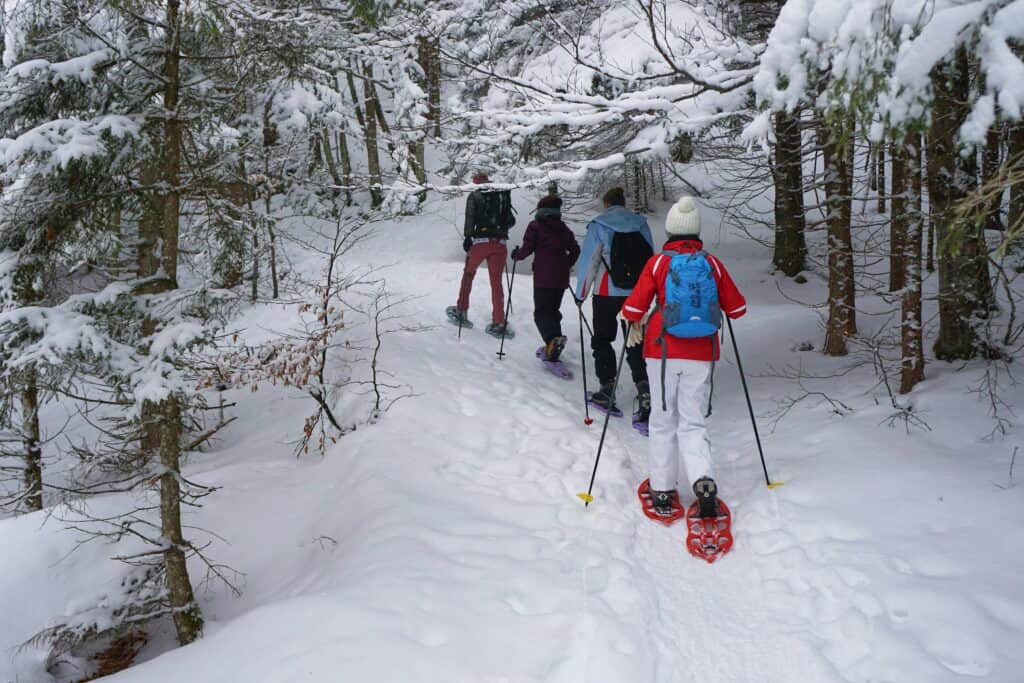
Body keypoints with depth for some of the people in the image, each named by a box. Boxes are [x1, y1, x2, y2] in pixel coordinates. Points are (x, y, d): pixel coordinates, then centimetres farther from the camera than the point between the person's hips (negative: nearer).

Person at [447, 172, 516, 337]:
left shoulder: (474, 196, 3)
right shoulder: (503, 194, 12)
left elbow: (470, 218, -10)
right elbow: (511, 221, 12)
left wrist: (467, 237, -4)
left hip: (481, 241, -2)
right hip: (501, 243, 2)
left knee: (468, 274, 18)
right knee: (496, 282, 5)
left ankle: (461, 312, 23)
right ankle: (499, 323, 1)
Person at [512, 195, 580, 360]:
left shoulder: (535, 226, -1)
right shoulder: (564, 228, 15)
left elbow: (527, 249, -5)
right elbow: (575, 250, 15)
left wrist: (516, 255, 14)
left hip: (543, 278, -5)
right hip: (561, 278, 5)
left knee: (541, 311, -6)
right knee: (553, 309, 17)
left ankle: (553, 338, -33)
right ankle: (553, 347, 14)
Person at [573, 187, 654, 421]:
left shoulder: (599, 226, -4)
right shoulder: (641, 224, 6)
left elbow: (588, 261, -5)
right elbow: (651, 258, 9)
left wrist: (580, 294, 3)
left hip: (608, 292, -3)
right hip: (638, 292, 3)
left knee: (602, 339, 11)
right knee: (636, 342, 8)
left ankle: (607, 388, 10)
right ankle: (644, 389, -5)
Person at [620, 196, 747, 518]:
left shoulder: (658, 263, -5)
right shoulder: (712, 264, 0)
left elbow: (634, 306, -7)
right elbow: (736, 307, 6)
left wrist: (634, 325, 14)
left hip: (663, 351, -1)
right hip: (702, 355, 1)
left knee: (664, 420, 11)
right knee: (692, 421, 7)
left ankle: (662, 490, 14)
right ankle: (703, 481, -15)